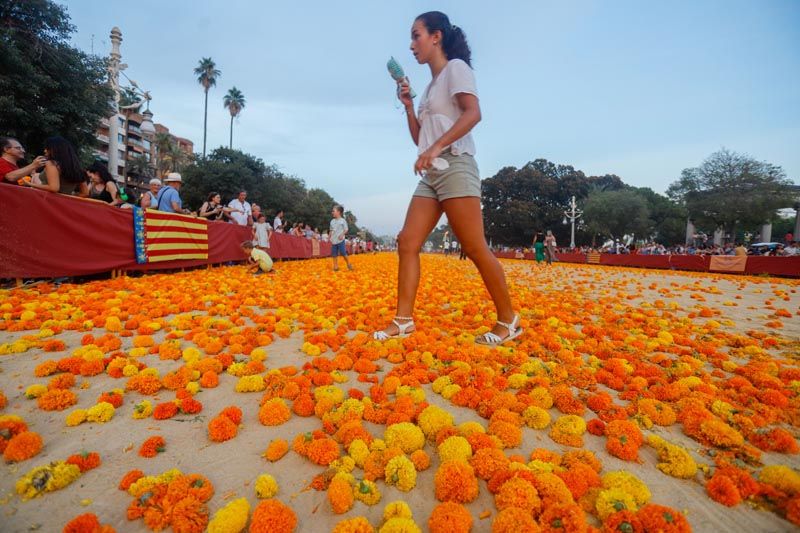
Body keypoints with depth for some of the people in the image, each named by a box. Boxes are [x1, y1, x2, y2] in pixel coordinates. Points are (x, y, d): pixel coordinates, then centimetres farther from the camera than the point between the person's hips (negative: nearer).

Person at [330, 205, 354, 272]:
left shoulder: (342, 220, -5)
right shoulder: (332, 221, 11)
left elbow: (346, 230, -5)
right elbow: (331, 230, 17)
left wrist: (342, 235, -20)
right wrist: (330, 237, 8)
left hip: (340, 240, -5)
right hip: (334, 240, 5)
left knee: (343, 253, -5)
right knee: (334, 254, 5)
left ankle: (348, 264, 15)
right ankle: (336, 267, 14)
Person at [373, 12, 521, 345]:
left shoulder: (455, 67, 3)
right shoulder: (432, 85, 25)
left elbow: (473, 113, -15)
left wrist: (437, 147, -24)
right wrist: (407, 105, 16)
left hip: (455, 168, -8)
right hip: (431, 174, 9)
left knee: (475, 249, -10)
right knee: (407, 244, -2)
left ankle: (508, 321, 4)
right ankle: (403, 320, 1)